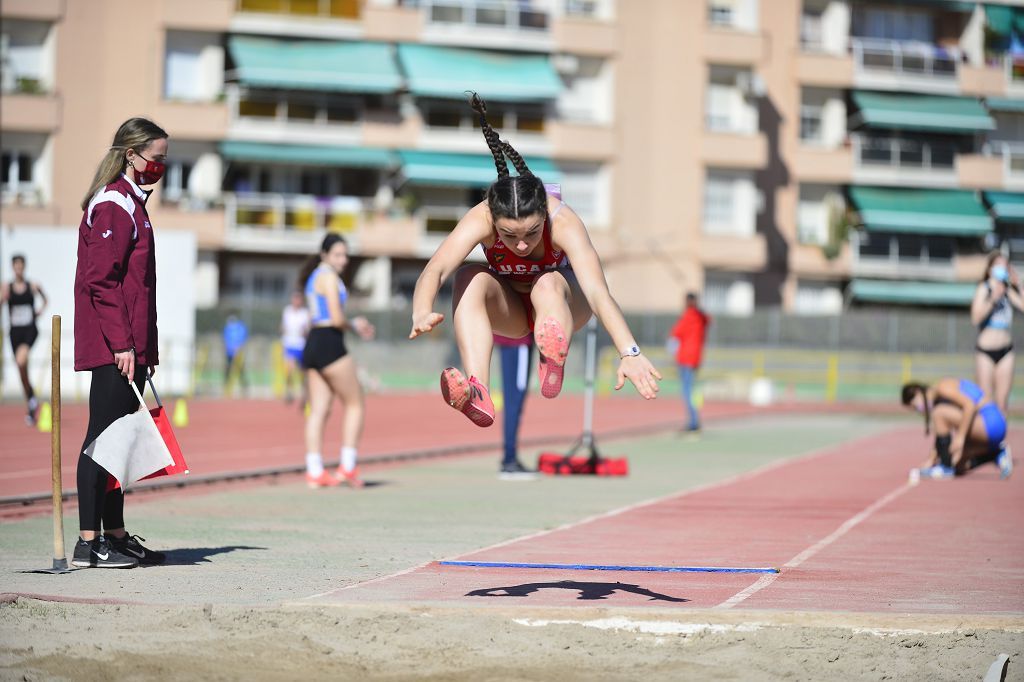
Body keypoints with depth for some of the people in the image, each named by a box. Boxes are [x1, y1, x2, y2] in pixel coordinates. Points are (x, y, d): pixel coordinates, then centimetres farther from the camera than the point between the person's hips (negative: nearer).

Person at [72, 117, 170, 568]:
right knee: (103, 437, -7)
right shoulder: (114, 204, -12)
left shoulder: (131, 202, 19)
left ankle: (115, 534, 18)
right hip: (112, 345, -10)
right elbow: (100, 279, -18)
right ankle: (88, 543, -5)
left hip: (128, 346, 10)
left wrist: (145, 345, 20)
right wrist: (121, 343, -21)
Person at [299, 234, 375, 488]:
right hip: (329, 344, -9)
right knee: (355, 404, 1)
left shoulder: (313, 277, 20)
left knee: (318, 410, 6)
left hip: (312, 344, 9)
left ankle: (314, 471, 1)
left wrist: (353, 323, 16)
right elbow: (337, 319, -16)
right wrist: (354, 325, 4)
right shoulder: (329, 276, -10)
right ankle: (347, 466, -4)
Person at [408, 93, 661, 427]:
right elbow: (434, 270, -45)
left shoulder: (563, 222, -33)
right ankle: (477, 395, -48)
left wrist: (629, 353, -60)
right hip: (508, 312, 1)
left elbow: (597, 291, -46)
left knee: (548, 284, -35)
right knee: (470, 277, -31)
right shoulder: (480, 219, -30)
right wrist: (422, 314, -67)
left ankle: (553, 372, -61)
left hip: (562, 301, -1)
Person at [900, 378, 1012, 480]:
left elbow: (970, 405, -23)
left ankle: (946, 467, -13)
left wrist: (960, 437, -23)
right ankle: (997, 453, 12)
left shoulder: (942, 387, -10)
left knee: (940, 414, -21)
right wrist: (929, 462, 11)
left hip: (990, 423, -10)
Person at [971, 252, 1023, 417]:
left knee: (1002, 401, 3)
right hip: (985, 351, -5)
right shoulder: (984, 289, -6)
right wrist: (993, 300, -26)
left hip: (1005, 350, 5)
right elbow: (976, 318, -17)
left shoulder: (1008, 291, 9)